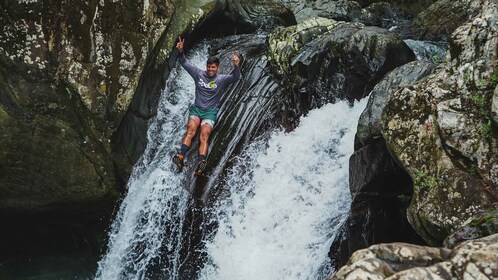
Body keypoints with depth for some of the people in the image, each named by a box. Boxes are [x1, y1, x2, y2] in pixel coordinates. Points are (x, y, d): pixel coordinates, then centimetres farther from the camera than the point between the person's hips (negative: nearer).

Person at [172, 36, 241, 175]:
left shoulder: (222, 79, 1)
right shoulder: (199, 74, 8)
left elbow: (235, 77, -15)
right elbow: (185, 63, 5)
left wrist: (236, 66, -35)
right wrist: (181, 52, -13)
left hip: (210, 112, -2)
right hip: (196, 108, 2)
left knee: (204, 134, -25)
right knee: (191, 129, -26)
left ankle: (200, 164, -45)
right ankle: (181, 156, -43)